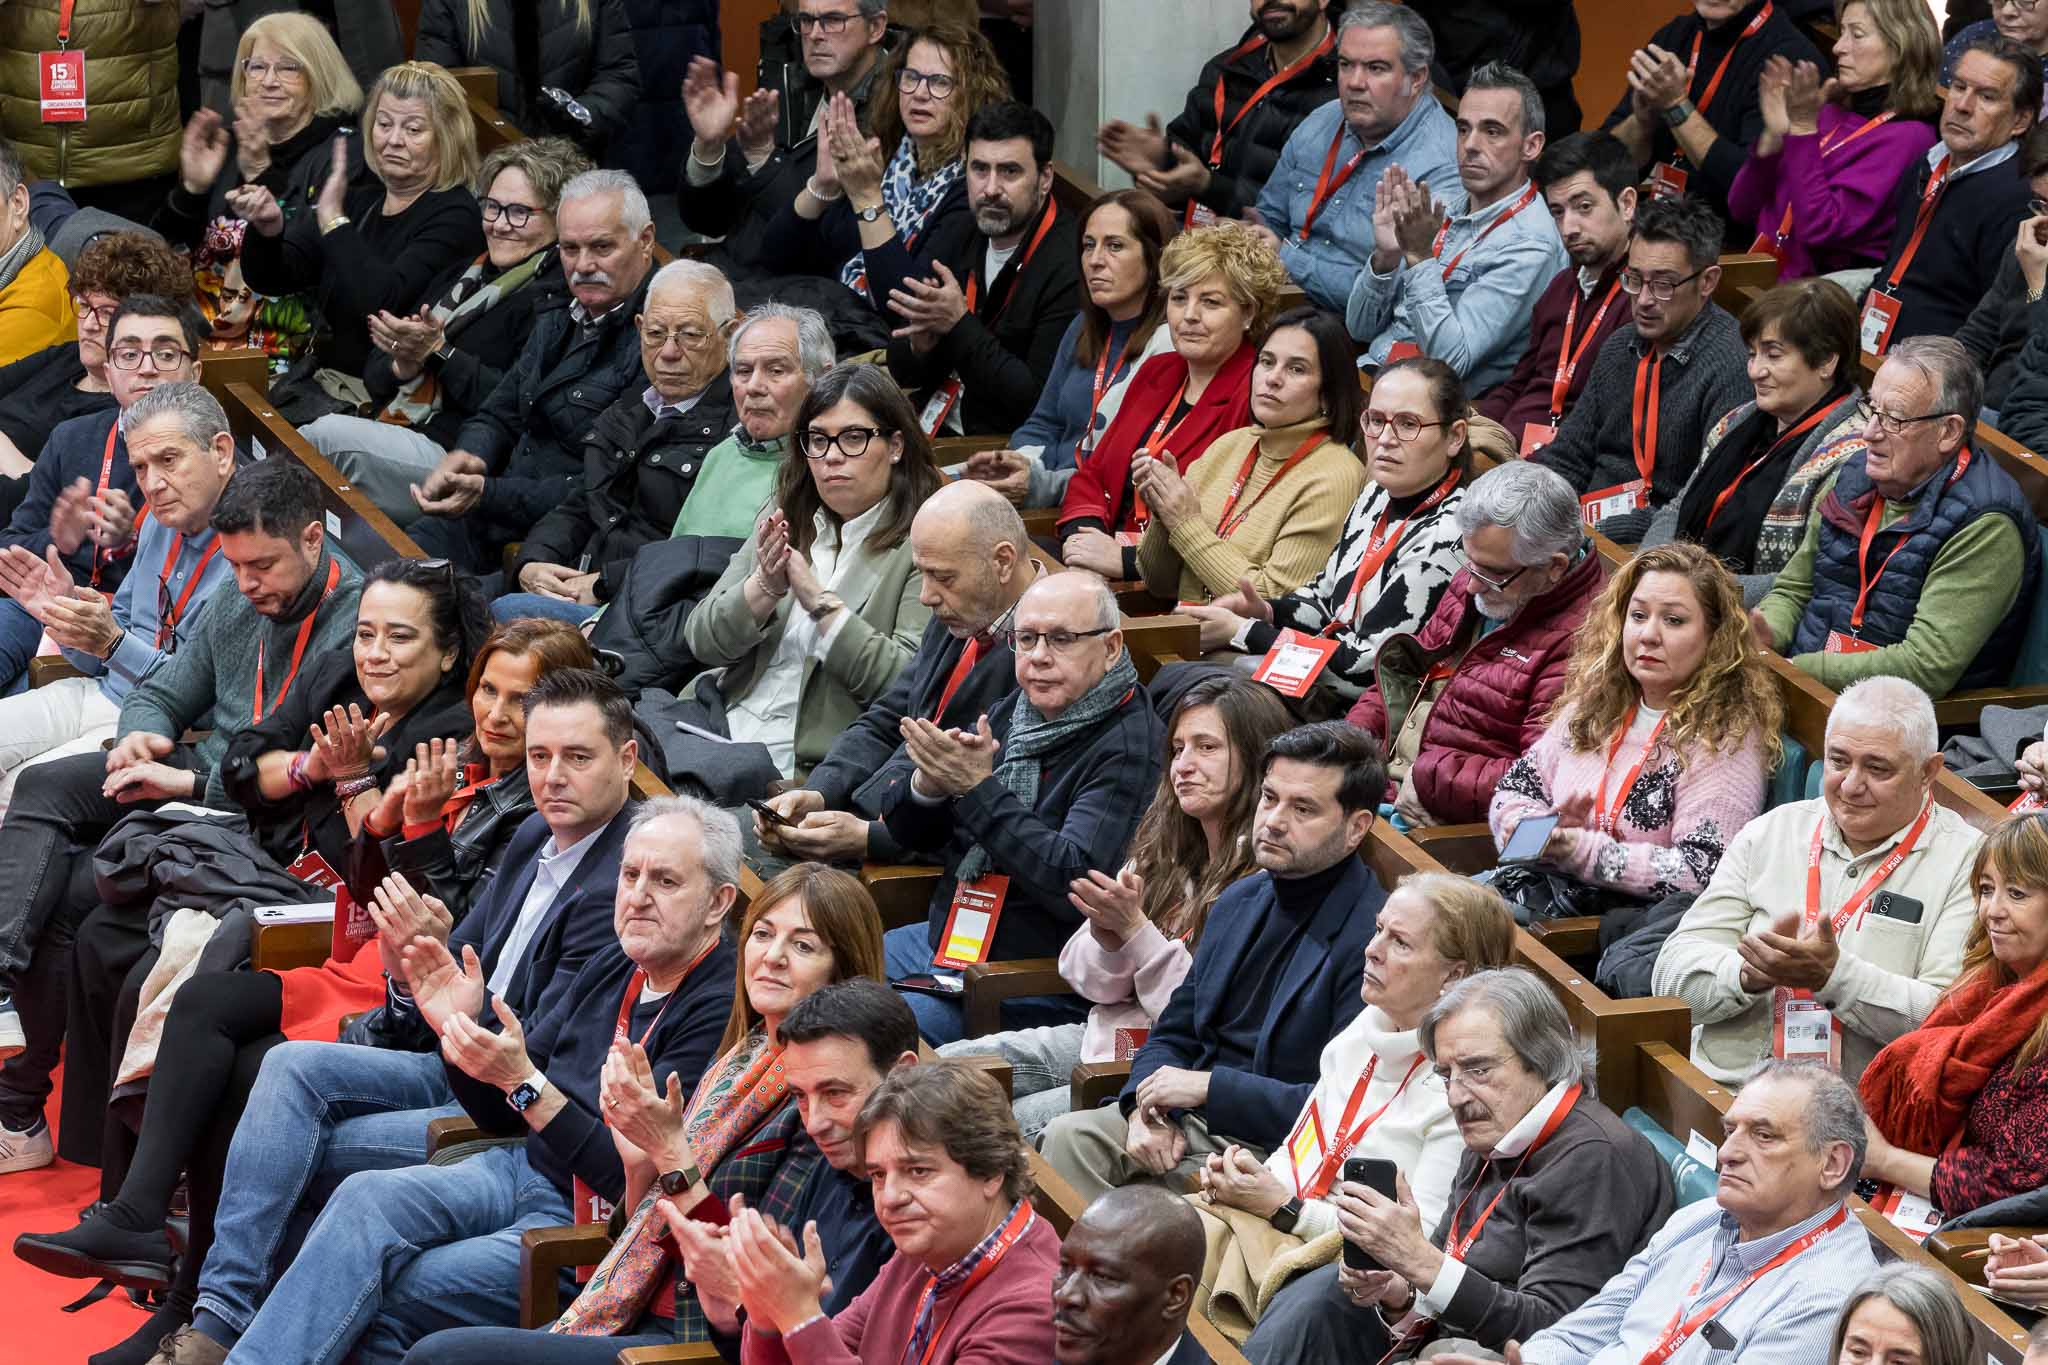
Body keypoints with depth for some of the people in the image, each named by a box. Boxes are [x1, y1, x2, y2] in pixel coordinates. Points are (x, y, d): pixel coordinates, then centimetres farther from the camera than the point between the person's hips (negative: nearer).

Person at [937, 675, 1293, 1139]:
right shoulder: (1165, 851, 12)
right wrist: (1106, 936, -12)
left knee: (1021, 1122, -24)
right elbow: (1089, 981, 12)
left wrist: (1135, 930, -18)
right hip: (1108, 1037, 8)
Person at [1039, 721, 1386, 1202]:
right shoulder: (1240, 901, 13)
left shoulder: (1374, 937, -16)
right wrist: (1146, 1108, -4)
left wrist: (1209, 1087, -17)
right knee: (1070, 1136, -17)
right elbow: (1174, 1033, 19)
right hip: (1192, 1120, 8)